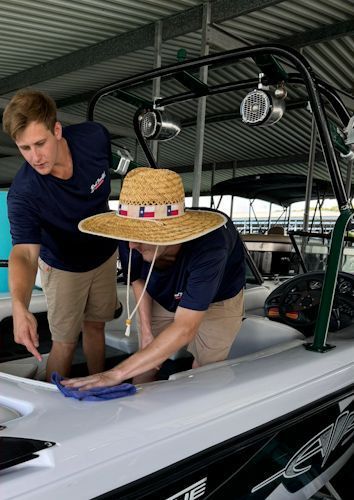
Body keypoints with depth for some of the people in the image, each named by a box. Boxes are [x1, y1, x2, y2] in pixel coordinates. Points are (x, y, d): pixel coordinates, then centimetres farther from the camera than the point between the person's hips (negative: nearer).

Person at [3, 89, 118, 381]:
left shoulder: (95, 137, -25)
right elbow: (24, 252, -41)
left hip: (105, 254, 4)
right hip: (63, 267, -3)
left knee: (95, 326, 19)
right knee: (66, 342, 5)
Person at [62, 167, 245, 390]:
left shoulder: (209, 246, -47)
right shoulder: (131, 241, -33)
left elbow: (184, 329, -47)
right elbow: (138, 279, -7)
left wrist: (117, 374, -48)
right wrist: (146, 330, -10)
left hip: (218, 301, -3)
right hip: (163, 295, 3)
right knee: (147, 362, 3)